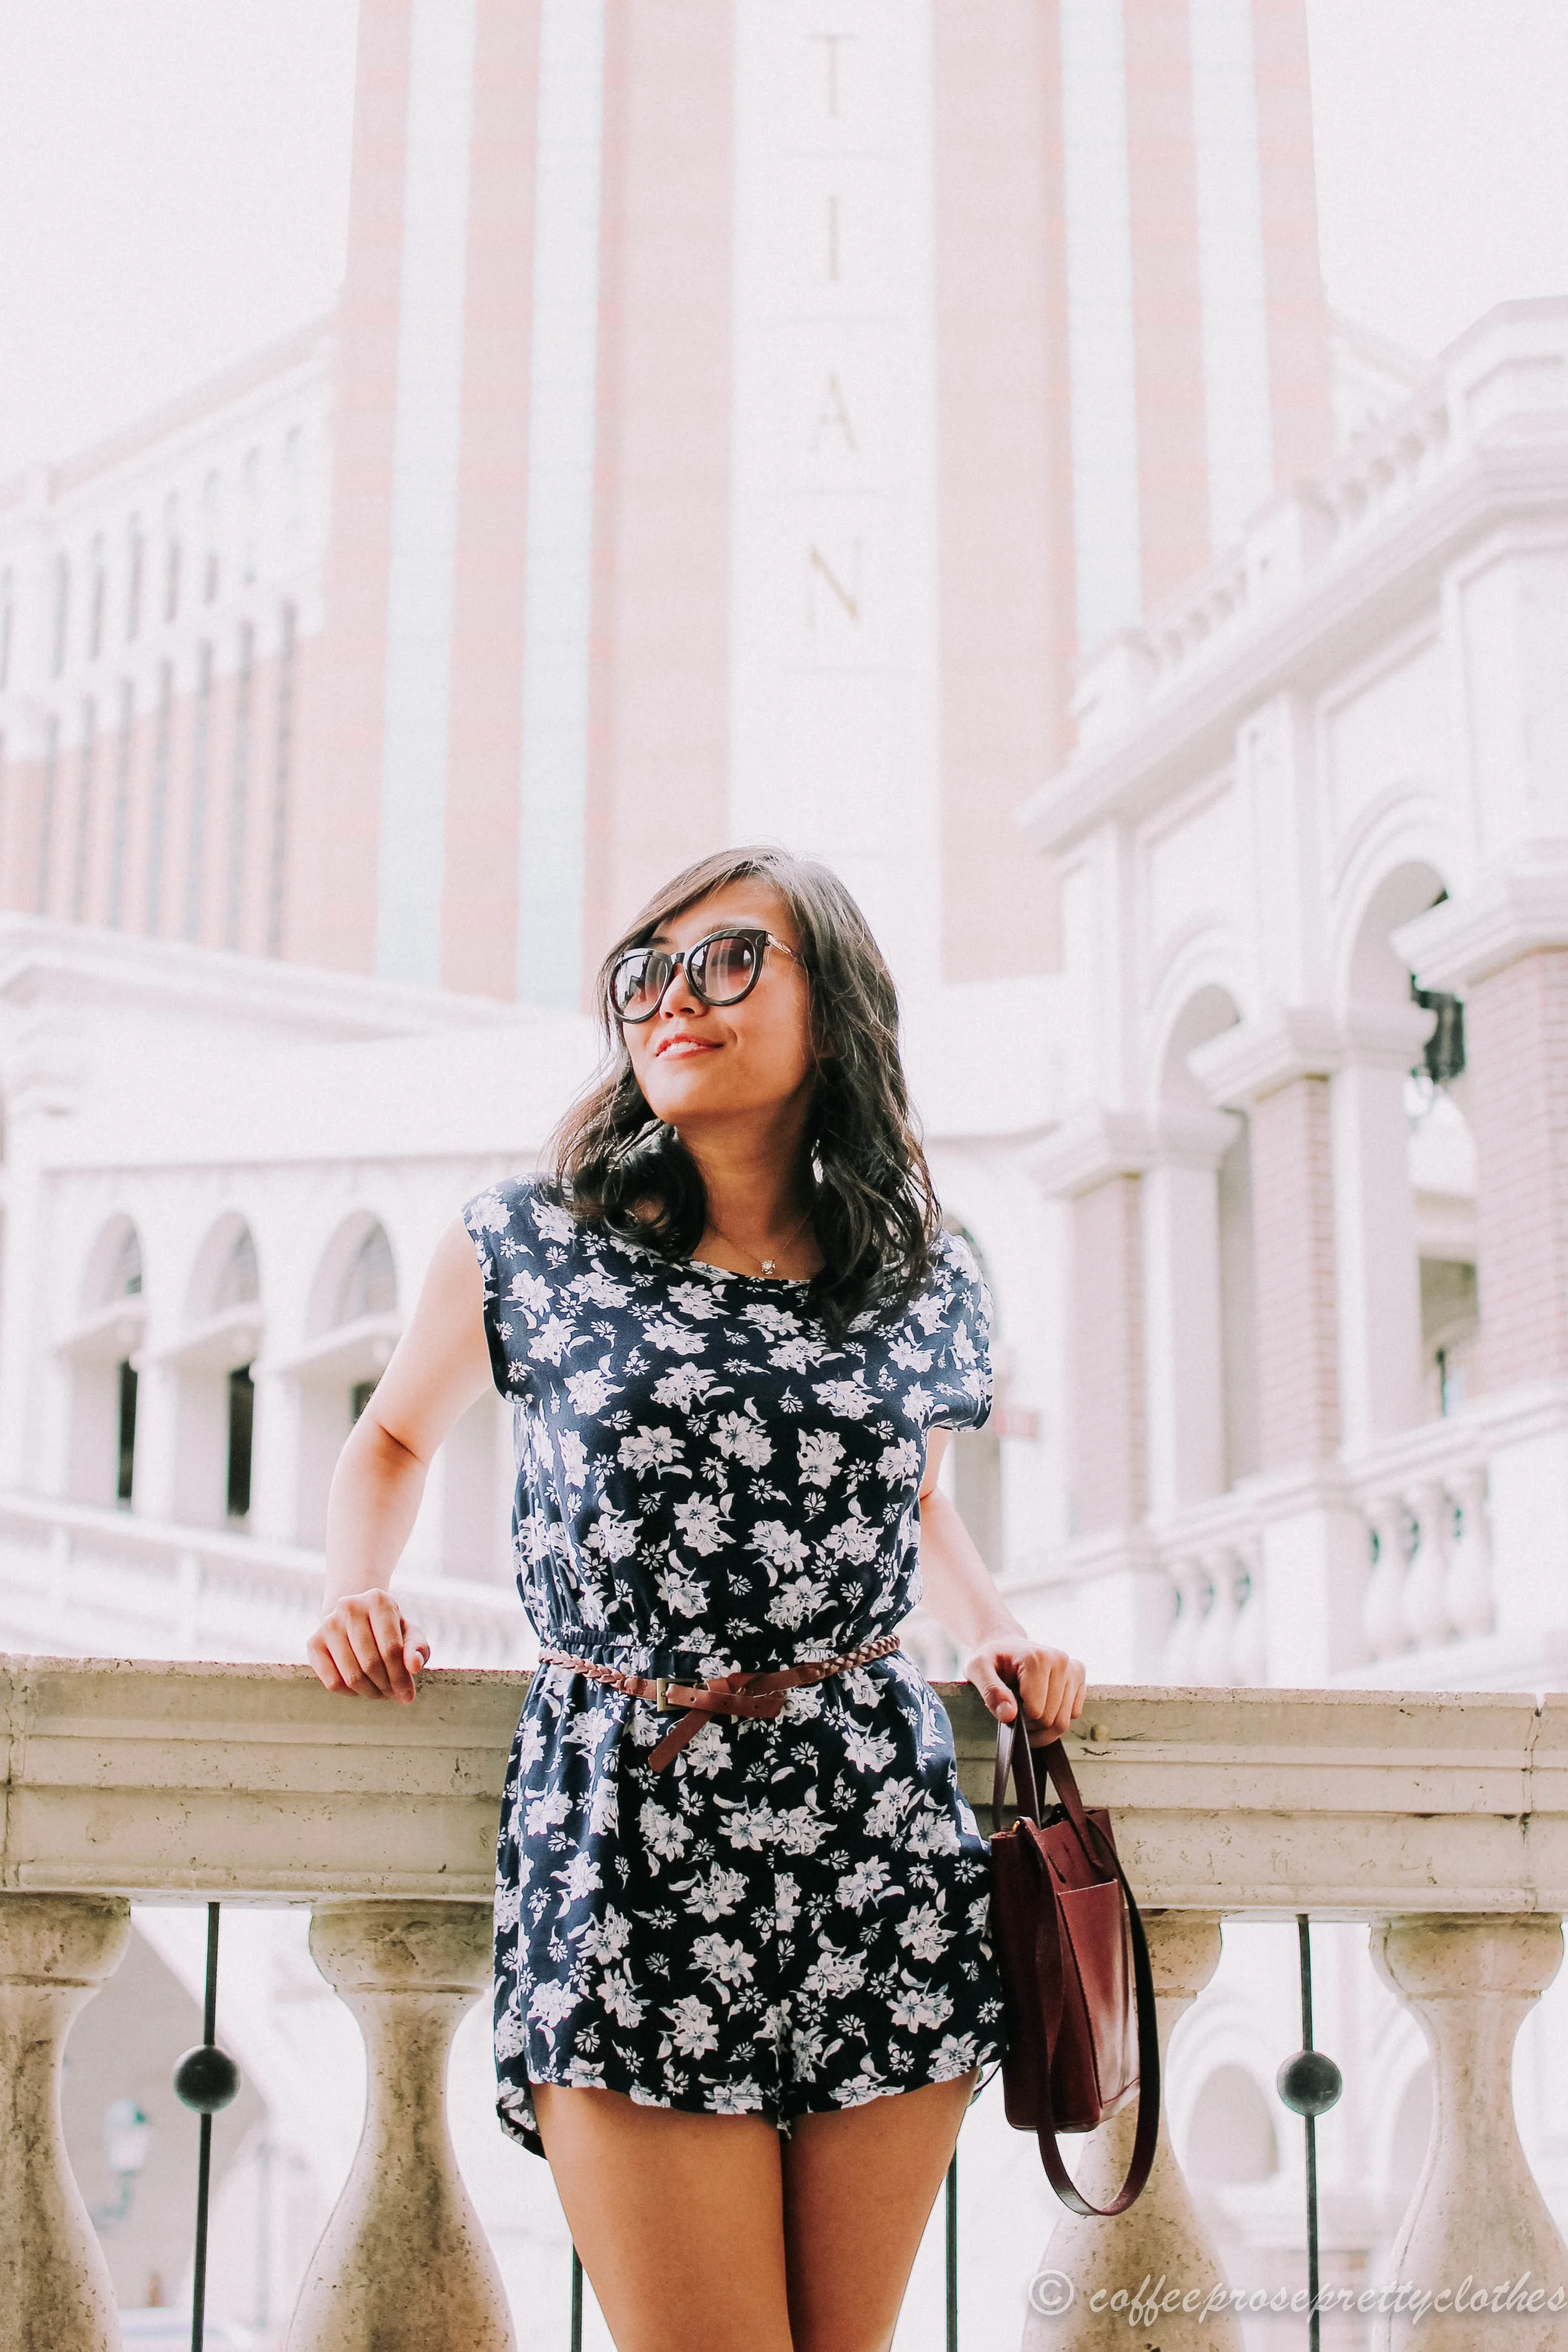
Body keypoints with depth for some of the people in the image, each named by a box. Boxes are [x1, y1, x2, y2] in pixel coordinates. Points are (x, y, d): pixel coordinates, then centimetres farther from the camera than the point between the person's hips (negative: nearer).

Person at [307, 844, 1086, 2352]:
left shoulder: (929, 1279, 9)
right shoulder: (528, 1247, 2)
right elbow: (395, 1439, 20)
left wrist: (991, 1634, 11)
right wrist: (357, 1601, 2)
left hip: (880, 1838, 3)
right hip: (624, 1840, -2)